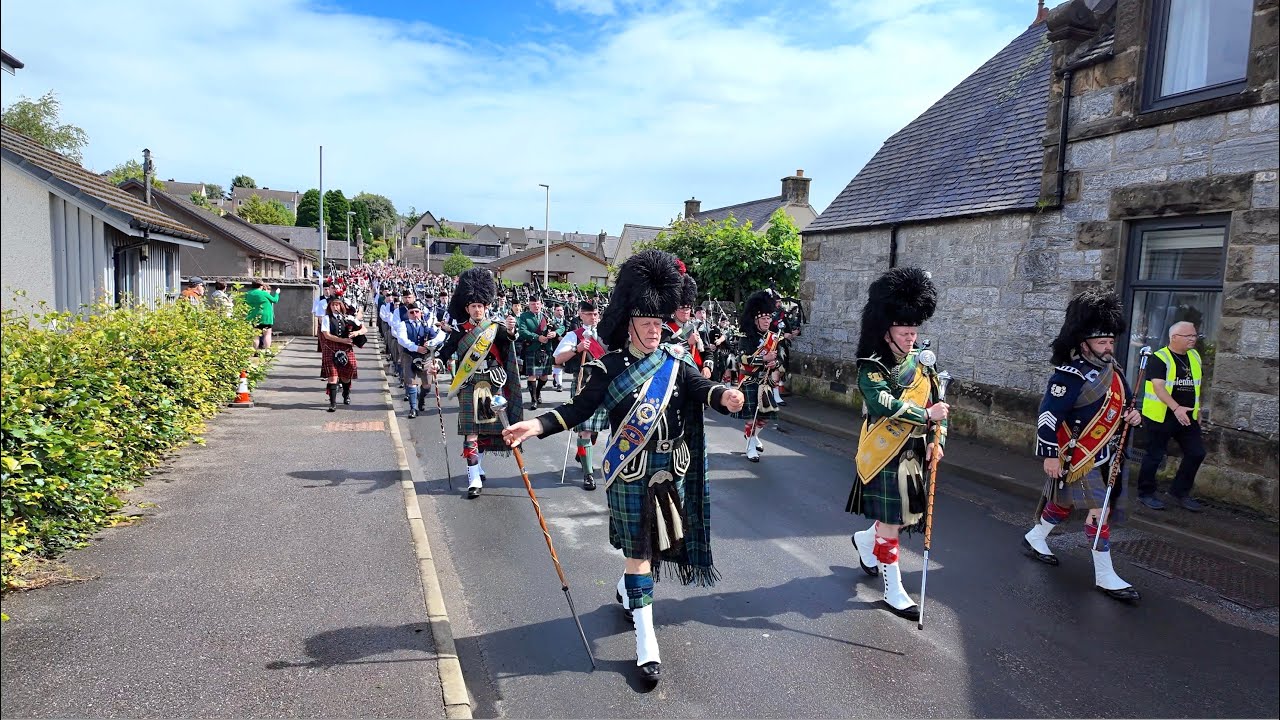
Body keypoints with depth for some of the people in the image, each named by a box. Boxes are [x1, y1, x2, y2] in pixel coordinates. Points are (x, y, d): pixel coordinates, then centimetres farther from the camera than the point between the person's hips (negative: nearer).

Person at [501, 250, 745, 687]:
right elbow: (581, 408, -11)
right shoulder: (610, 367, -7)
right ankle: (646, 642, 7)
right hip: (630, 474, -4)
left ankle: (625, 590, 51)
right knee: (638, 549, 0)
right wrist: (537, 425, -26)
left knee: (659, 542, 20)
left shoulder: (675, 363, 1)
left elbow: (701, 388, -14)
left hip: (671, 470, 4)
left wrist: (723, 397, -38)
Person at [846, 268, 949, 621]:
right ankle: (894, 591, 12)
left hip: (914, 455, 7)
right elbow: (883, 404, -30)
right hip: (886, 457, -7)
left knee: (909, 517, 16)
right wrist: (927, 415, -26)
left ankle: (865, 539, 44)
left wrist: (936, 441, -6)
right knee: (890, 523, 0)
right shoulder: (872, 368, -13)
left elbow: (937, 404, 8)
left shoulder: (921, 363, 7)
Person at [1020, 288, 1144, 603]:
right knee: (1099, 510, -6)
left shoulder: (1113, 371, 6)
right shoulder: (1070, 376, -21)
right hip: (1080, 457, -9)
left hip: (1106, 456, 9)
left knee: (1065, 502, 20)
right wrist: (1050, 456, -20)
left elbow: (1116, 407, 21)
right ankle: (1105, 576, 4)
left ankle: (1034, 539, 39)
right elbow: (1048, 416, -21)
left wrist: (1131, 416, -1)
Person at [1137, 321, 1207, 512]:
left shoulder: (1195, 356, 11)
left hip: (1187, 417, 7)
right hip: (1160, 417, -7)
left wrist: (1197, 410, 19)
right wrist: (1176, 408, -33)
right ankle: (1145, 493, 15)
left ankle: (1180, 492, 19)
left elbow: (1196, 386, 20)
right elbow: (1158, 387, -23)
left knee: (1196, 453, 4)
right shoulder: (1159, 359, -13)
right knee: (1155, 456, 2)